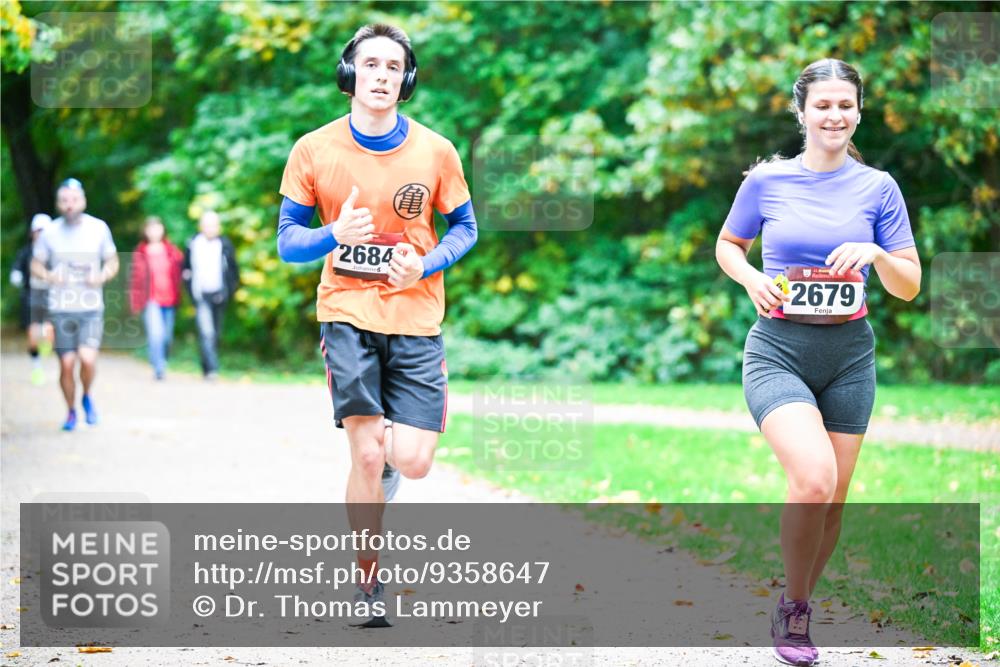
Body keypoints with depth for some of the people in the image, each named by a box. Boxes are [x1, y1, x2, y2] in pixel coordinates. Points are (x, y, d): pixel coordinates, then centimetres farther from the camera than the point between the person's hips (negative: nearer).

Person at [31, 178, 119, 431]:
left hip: (91, 308, -1)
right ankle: (71, 411, 23)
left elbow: (112, 261, 10)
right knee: (66, 364, 0)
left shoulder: (98, 228, 1)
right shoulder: (50, 232, 0)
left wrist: (103, 275, -11)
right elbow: (35, 264, 9)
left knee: (87, 358, -18)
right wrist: (47, 275, -14)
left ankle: (87, 396, 13)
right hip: (61, 308, 1)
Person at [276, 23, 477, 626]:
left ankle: (388, 448, 32)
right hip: (348, 314, -1)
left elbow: (464, 227, 10)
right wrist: (335, 235, -19)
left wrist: (425, 266, -10)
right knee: (366, 457, -9)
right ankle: (369, 581, 11)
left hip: (416, 319, 1)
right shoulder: (313, 151, -2)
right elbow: (287, 240, 2)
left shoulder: (435, 152, -1)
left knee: (412, 463, -8)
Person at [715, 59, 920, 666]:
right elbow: (728, 244, 16)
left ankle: (799, 605, 32)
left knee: (834, 498, 8)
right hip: (779, 351, -3)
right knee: (814, 479, -23)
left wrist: (876, 254, -16)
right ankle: (793, 607, -1)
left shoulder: (877, 187, 2)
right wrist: (750, 277, -6)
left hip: (849, 354, 3)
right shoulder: (767, 181, -1)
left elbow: (910, 287, 4)